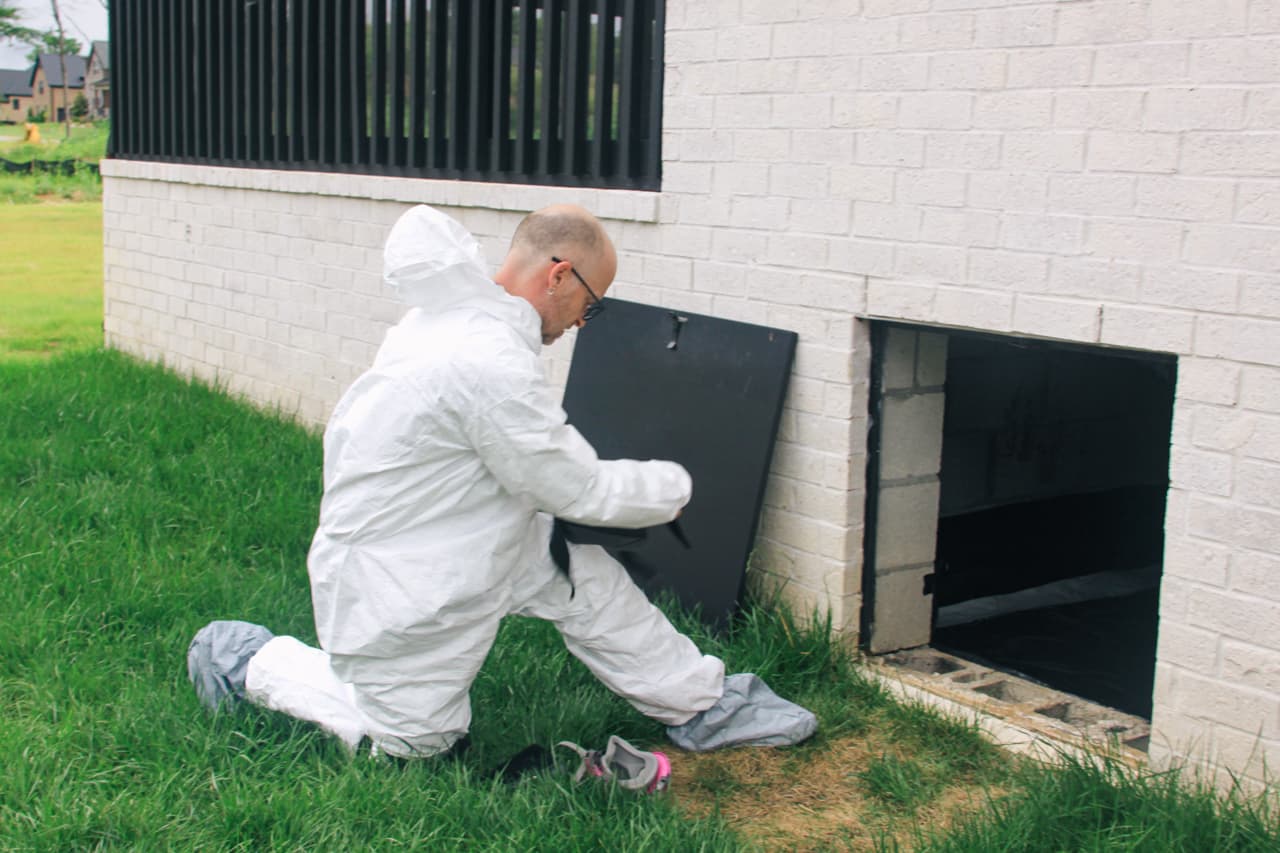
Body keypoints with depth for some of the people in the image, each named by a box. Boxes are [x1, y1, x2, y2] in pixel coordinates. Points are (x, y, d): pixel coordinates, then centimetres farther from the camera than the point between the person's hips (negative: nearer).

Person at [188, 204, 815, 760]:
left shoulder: (453, 319, 0)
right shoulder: (492, 365, -32)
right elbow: (580, 491, -22)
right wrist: (673, 486, -5)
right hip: (388, 583, -9)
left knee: (585, 577, 3)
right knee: (415, 741, 10)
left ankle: (704, 704, 14)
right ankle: (257, 665, 21)